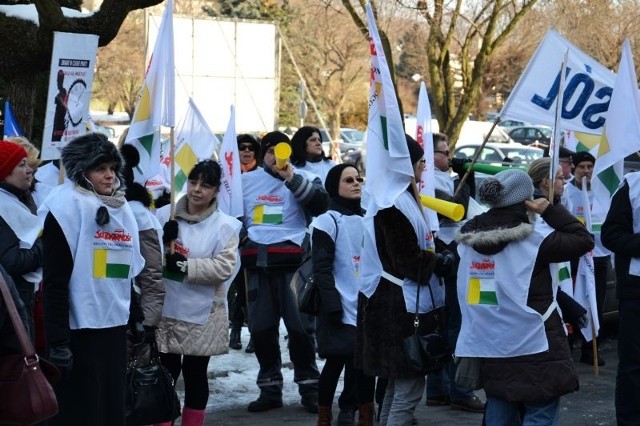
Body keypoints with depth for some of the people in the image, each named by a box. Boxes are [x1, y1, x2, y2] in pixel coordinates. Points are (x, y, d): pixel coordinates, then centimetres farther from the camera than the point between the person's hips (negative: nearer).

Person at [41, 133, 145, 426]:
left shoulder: (122, 209, 12)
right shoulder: (68, 207, -11)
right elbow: (54, 281, -15)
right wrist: (57, 340, -19)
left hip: (115, 328, 7)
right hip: (79, 331, -7)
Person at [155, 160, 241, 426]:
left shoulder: (226, 225, -4)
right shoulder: (165, 215, 2)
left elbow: (225, 267, -14)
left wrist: (187, 267, -21)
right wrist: (164, 241, -17)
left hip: (203, 314, -1)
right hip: (166, 310, 1)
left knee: (195, 374, 10)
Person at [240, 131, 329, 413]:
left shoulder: (303, 178, 8)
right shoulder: (247, 181, 16)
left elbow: (321, 204, -11)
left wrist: (292, 178, -17)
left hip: (292, 262, -3)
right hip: (257, 264, 4)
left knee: (299, 325, -5)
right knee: (260, 327, 6)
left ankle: (309, 387, 5)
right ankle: (270, 389, 16)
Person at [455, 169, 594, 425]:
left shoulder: (469, 237, 5)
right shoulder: (534, 236, -13)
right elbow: (584, 240, -7)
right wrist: (550, 210, -1)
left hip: (489, 346, 6)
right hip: (533, 347, -6)